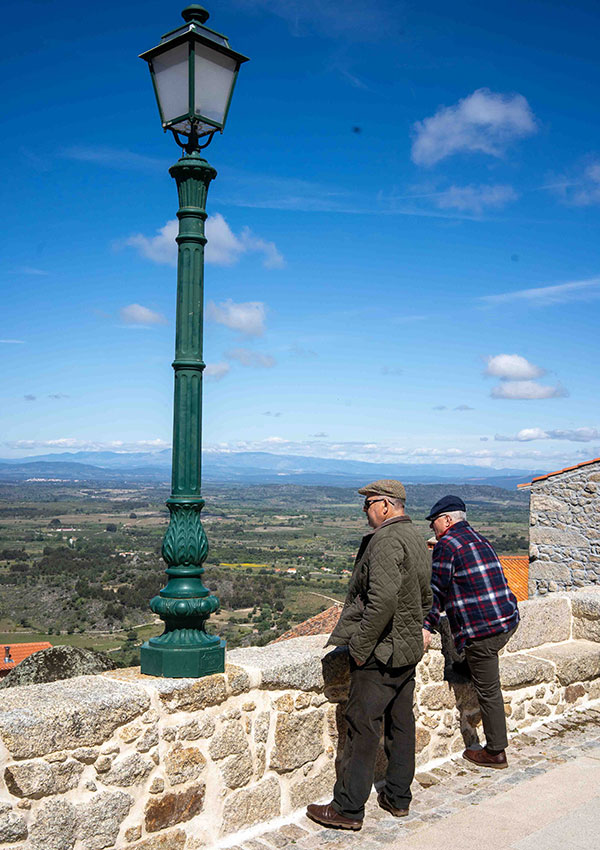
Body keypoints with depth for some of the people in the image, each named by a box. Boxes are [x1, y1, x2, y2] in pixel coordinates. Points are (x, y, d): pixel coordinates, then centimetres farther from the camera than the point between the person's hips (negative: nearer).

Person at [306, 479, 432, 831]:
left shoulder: (386, 541, -19)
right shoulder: (417, 539, 11)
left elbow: (383, 600, -29)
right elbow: (426, 599, 20)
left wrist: (360, 647, -21)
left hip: (381, 653, -10)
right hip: (410, 649, 10)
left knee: (363, 727, -2)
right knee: (401, 723, 16)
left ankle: (348, 808, 7)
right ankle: (399, 798, 28)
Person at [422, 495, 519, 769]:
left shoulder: (446, 544, -8)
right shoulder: (480, 541, 18)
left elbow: (437, 590, -9)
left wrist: (426, 626, -6)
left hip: (481, 629, -8)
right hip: (508, 621, 8)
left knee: (488, 691, 1)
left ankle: (495, 753, 10)